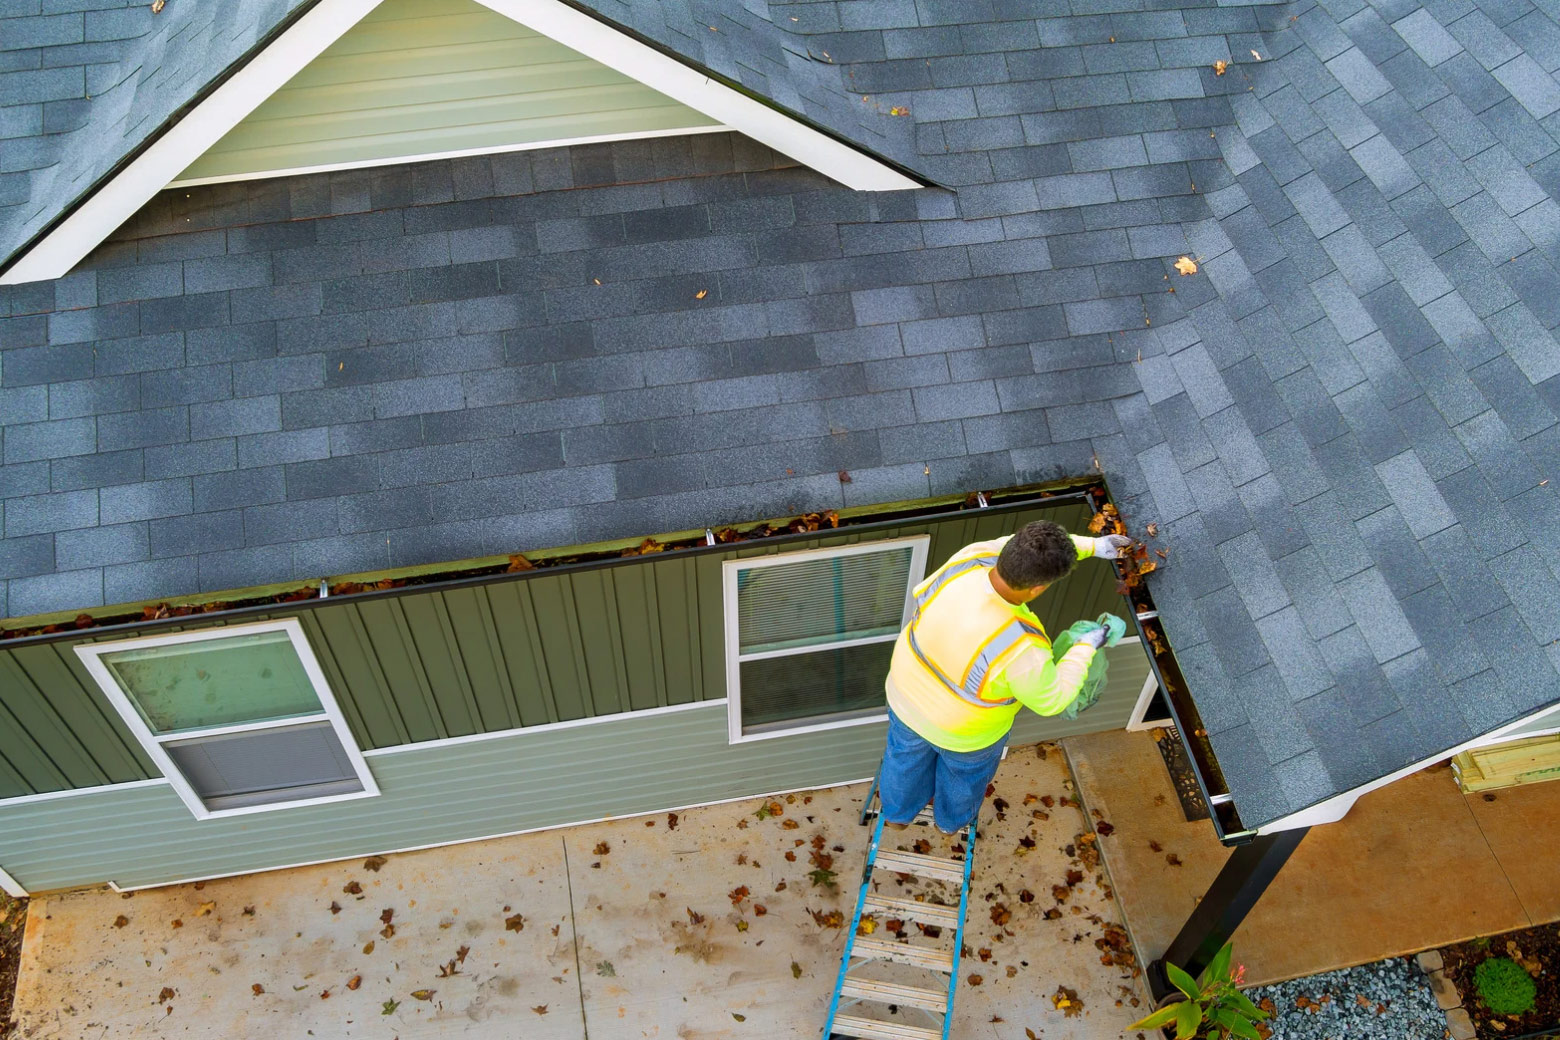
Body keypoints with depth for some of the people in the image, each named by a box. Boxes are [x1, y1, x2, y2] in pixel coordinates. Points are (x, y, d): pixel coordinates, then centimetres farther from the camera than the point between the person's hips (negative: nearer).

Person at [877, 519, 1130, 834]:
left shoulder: (971, 559, -32)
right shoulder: (1020, 648, -42)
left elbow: (1021, 549, -10)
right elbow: (1050, 698, -21)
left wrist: (1091, 546, -6)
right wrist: (1087, 647, -10)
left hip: (909, 691, 3)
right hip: (964, 727, -3)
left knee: (908, 754, 35)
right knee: (966, 768, 34)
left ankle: (898, 811, 65)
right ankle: (952, 819, 66)